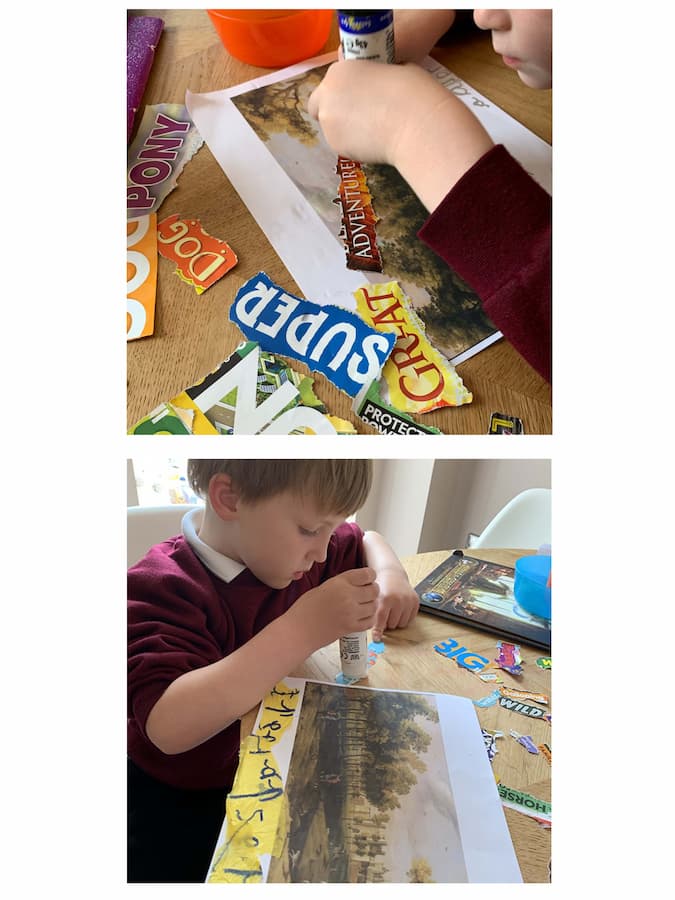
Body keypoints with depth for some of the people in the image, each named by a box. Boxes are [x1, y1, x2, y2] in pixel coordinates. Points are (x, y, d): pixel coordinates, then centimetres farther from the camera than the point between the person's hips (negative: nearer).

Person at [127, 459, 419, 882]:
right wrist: (302, 629, -43)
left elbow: (367, 540, 13)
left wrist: (390, 576, -10)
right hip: (180, 801, -5)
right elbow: (169, 727, -42)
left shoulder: (285, 546, -7)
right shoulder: (162, 590, -27)